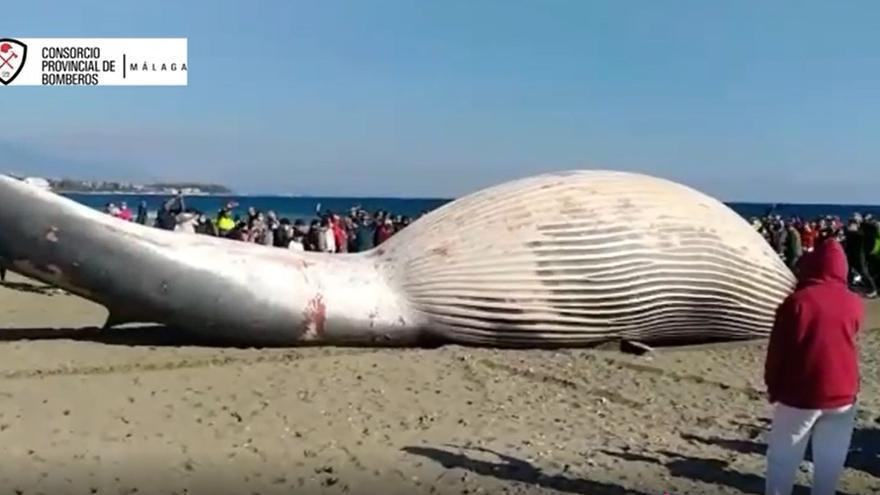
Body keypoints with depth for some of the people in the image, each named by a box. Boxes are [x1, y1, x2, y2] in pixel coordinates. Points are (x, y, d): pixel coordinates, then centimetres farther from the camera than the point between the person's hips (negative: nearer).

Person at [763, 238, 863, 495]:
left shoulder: (797, 301, -12)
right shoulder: (854, 304, -1)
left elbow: (777, 350, -8)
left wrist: (773, 389, 3)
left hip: (800, 393, -3)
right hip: (842, 393, 3)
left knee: (783, 457, 8)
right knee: (830, 460, 14)